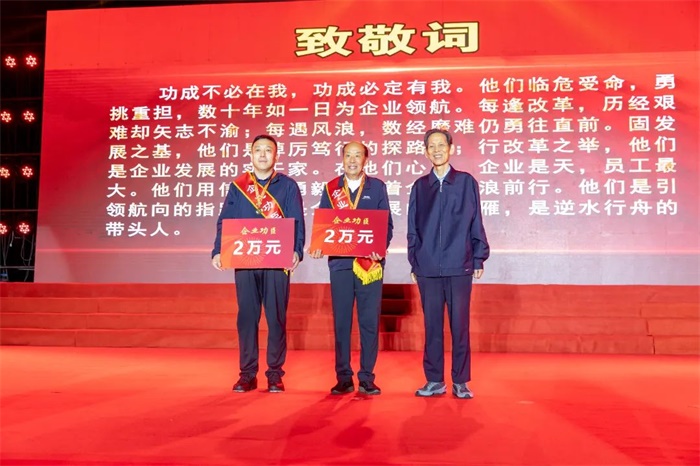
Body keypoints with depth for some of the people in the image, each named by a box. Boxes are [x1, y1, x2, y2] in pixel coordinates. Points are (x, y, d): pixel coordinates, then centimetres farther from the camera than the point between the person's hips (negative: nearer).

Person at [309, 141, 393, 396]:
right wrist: (318, 246, -12)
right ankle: (344, 378, 13)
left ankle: (367, 378, 10)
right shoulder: (331, 188, 9)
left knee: (369, 321, 1)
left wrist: (381, 247, -14)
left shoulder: (377, 187, 6)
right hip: (340, 262, 1)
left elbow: (386, 223, 3)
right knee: (341, 322, 4)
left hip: (370, 262, -1)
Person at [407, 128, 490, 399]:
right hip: (428, 268, 2)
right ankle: (434, 380, 15)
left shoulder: (467, 182, 5)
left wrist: (479, 260, 2)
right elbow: (413, 228, 11)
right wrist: (414, 263, 7)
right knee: (432, 325, 6)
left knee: (460, 325, 2)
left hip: (459, 266, -2)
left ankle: (460, 382, 12)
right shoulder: (420, 186, 10)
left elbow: (476, 224, 5)